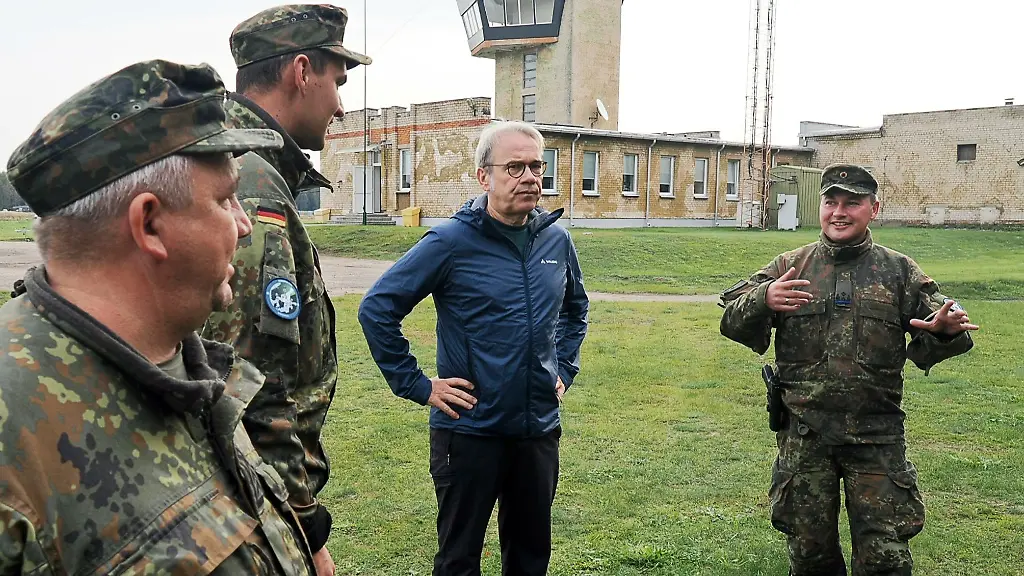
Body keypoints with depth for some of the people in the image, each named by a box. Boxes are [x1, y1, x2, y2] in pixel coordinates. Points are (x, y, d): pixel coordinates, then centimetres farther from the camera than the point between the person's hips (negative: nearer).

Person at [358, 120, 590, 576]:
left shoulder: (557, 240, 3)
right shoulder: (451, 242, -13)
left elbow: (576, 308, 22)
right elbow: (376, 309, -11)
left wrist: (565, 368, 12)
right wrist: (416, 385, -11)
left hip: (540, 429, 5)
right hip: (470, 430, -4)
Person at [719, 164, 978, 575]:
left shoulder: (898, 271, 5)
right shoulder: (790, 267, 5)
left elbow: (929, 347, 4)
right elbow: (733, 323, -2)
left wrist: (948, 331, -20)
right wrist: (763, 300, -24)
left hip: (878, 437, 0)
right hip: (804, 436, 1)